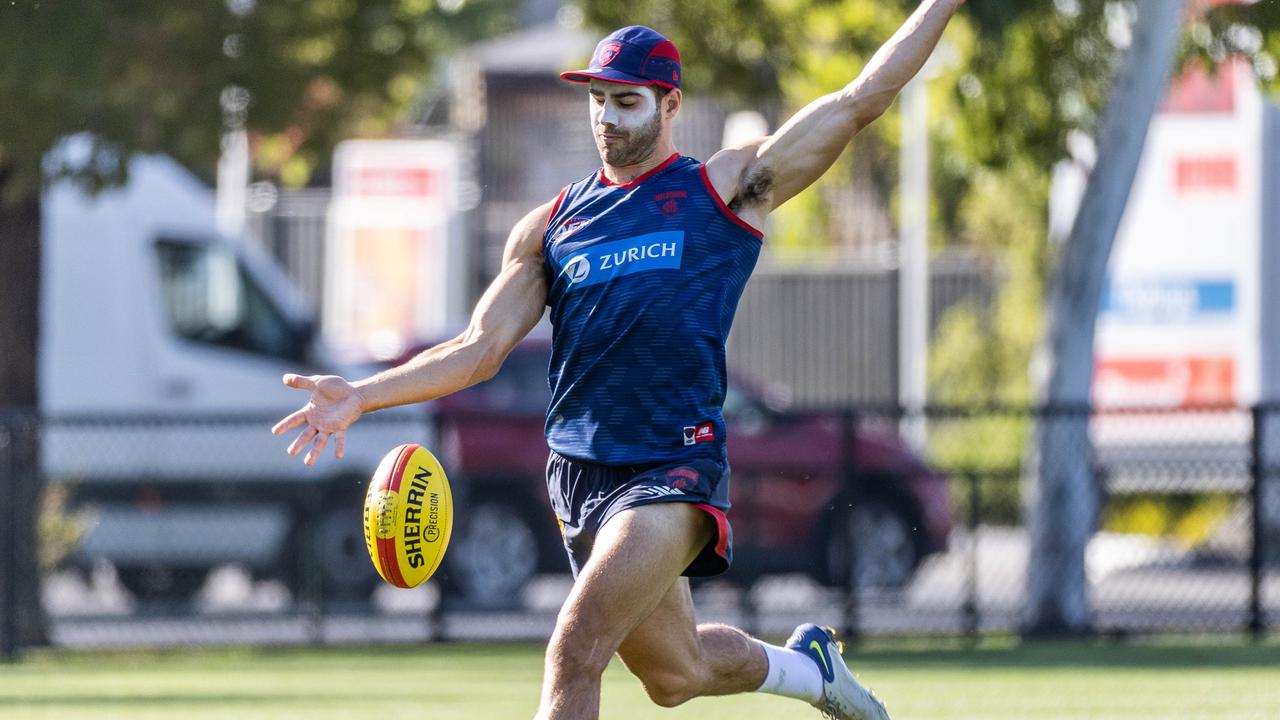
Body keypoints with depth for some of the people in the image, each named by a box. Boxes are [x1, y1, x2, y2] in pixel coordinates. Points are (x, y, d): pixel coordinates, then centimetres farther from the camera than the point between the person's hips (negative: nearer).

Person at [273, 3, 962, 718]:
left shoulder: (728, 187, 2)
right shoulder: (549, 227, 12)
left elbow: (862, 99, 0)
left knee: (574, 652, -21)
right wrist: (361, 396, -4)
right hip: (580, 470, 5)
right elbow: (481, 349, 9)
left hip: (675, 466, -5)